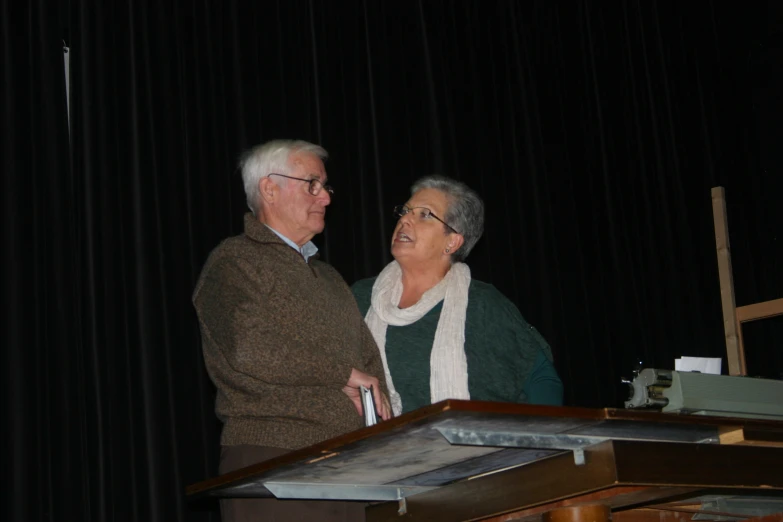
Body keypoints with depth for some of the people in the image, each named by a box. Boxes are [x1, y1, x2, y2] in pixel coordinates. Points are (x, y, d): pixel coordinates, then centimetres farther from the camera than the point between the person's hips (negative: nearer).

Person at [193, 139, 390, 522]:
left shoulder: (329, 278, 25)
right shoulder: (233, 263, -2)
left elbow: (371, 363, 24)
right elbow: (250, 350, -18)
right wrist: (344, 374, -9)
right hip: (269, 463, -7)